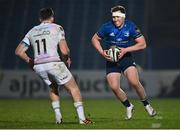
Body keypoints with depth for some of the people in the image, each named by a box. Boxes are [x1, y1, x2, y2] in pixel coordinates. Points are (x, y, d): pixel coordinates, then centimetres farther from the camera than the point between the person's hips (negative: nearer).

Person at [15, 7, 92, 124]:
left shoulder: (32, 32, 15)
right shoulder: (57, 28, 2)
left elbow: (19, 51, 12)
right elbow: (64, 50, -6)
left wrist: (30, 61, 26)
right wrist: (67, 59, 14)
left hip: (38, 66, 5)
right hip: (54, 63, -5)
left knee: (53, 88, 30)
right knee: (73, 87, 8)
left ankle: (58, 117, 19)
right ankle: (82, 118, 0)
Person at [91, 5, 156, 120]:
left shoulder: (131, 27, -10)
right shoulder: (107, 27, -10)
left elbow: (143, 44, -9)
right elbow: (95, 39, 3)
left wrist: (125, 50, -18)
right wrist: (102, 52, -13)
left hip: (126, 58, -1)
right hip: (111, 60, 1)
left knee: (134, 82, -20)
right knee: (114, 87, -13)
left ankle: (147, 105, 4)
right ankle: (129, 106, 13)